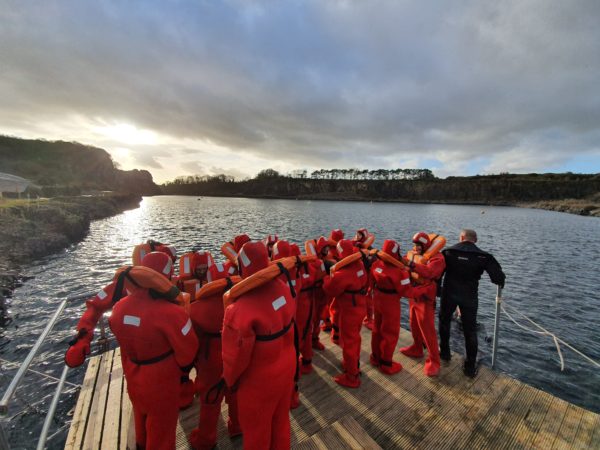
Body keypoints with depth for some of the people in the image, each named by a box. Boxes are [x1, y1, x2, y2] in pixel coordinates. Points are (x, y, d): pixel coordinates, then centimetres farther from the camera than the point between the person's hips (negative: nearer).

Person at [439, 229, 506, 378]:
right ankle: (470, 367, 20)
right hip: (469, 297, 1)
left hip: (449, 294, 0)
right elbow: (499, 277, -11)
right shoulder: (483, 256, -5)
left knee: (444, 321, 22)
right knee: (470, 330, 12)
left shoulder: (448, 252, -6)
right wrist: (499, 281, 14)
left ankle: (445, 352, 34)